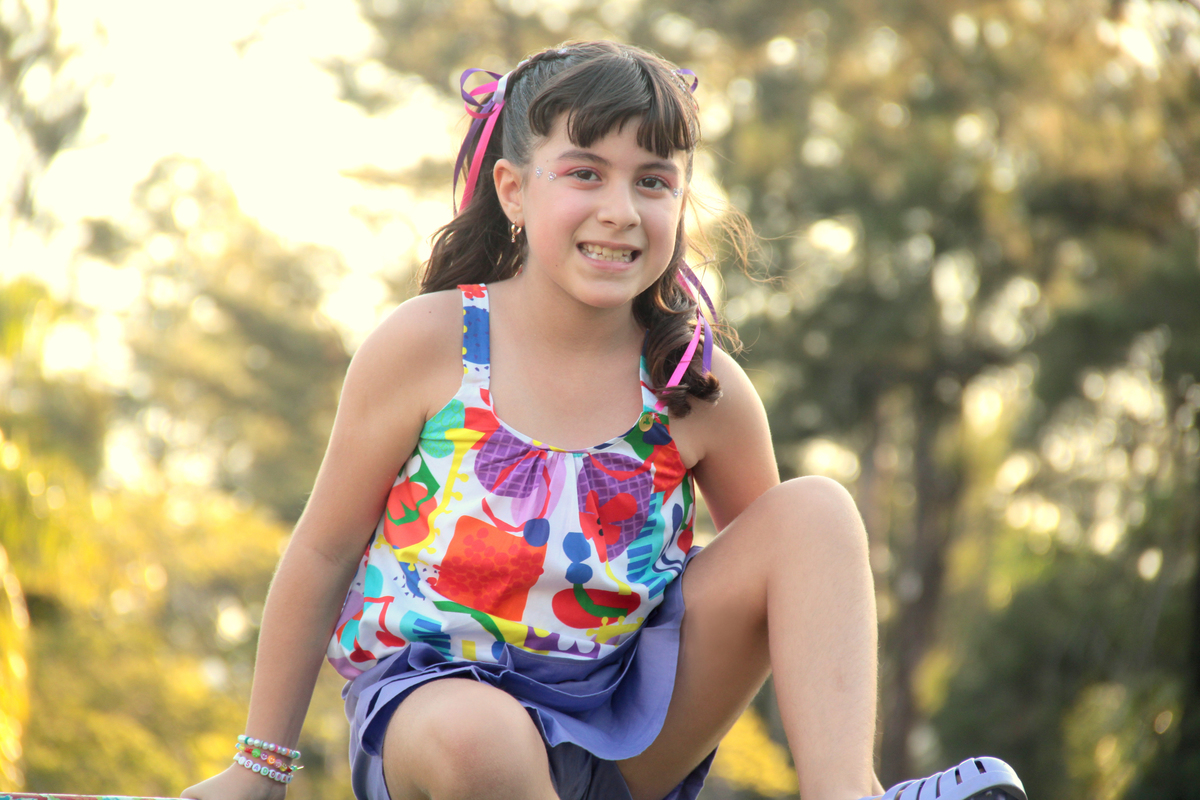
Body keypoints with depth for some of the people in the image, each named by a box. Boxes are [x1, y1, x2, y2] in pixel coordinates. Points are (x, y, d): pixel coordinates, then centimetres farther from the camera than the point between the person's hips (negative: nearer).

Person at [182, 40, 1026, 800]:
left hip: (621, 730, 4)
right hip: (430, 702, -3)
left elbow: (792, 573, 9)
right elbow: (325, 552, -1)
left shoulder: (701, 390, -6)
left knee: (814, 512, -12)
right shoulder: (428, 346, -11)